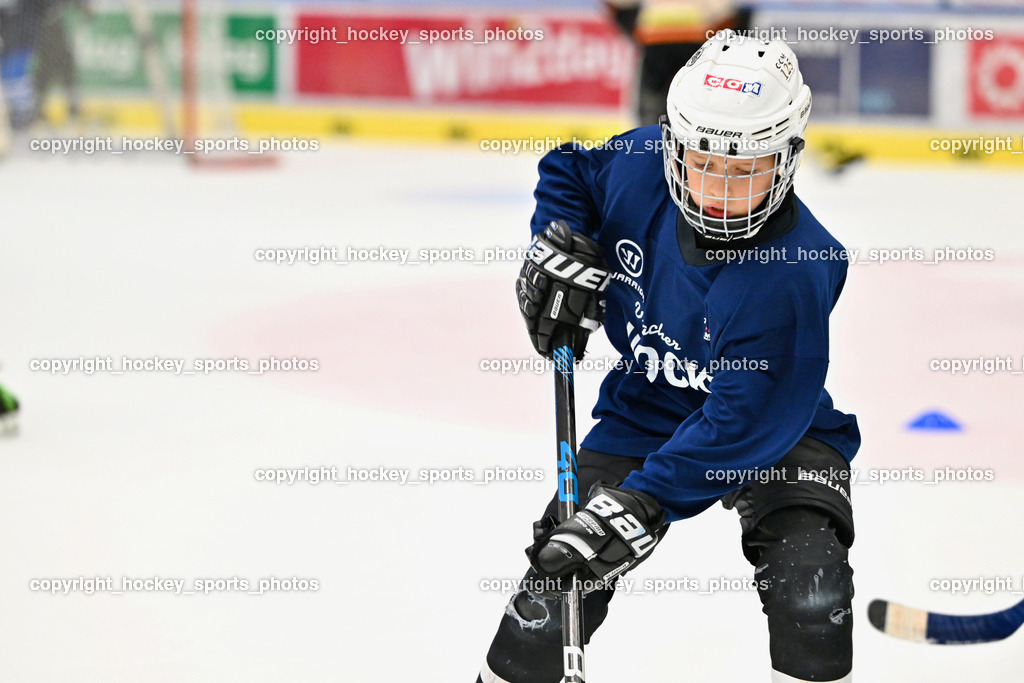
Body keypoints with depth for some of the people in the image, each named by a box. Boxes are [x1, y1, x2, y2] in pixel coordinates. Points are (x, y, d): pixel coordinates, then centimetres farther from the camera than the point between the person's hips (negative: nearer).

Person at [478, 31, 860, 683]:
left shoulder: (795, 272, -33)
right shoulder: (637, 169, -18)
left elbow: (743, 421, -35)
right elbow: (567, 166, 8)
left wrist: (643, 502, -40)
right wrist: (562, 250, -10)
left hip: (780, 430, -4)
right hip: (646, 410, 4)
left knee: (811, 594, -24)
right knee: (560, 573, -6)